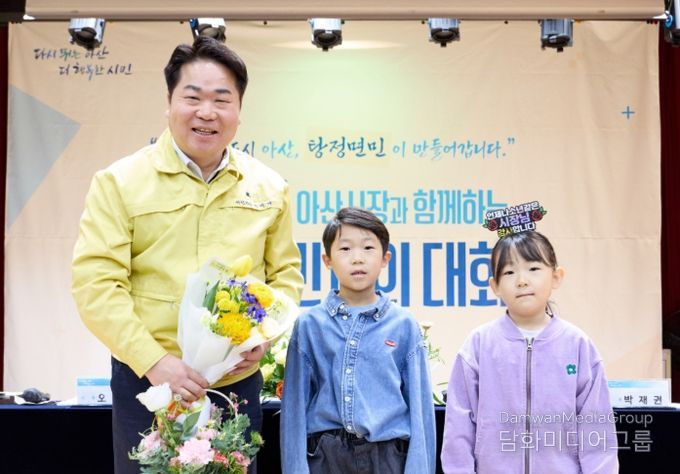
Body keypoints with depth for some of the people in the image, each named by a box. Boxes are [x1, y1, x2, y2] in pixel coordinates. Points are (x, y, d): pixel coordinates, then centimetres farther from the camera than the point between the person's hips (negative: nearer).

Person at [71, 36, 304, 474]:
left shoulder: (269, 187, 5)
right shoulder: (120, 182, -5)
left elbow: (286, 272, 12)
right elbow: (96, 282, -10)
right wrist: (154, 361, -19)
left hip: (238, 384, 3)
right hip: (146, 381, -2)